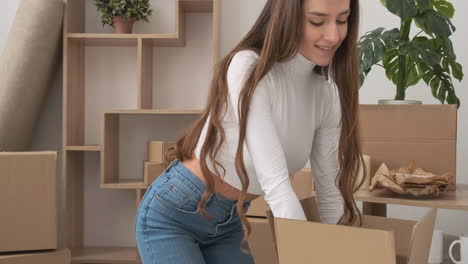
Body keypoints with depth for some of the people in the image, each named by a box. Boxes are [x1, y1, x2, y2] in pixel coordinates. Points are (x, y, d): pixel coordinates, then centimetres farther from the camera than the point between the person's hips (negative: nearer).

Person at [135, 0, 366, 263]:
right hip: (172, 215, -6)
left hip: (229, 222, 7)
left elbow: (330, 191, -1)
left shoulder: (326, 95, -5)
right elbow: (275, 183, -32)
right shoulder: (250, 69, -26)